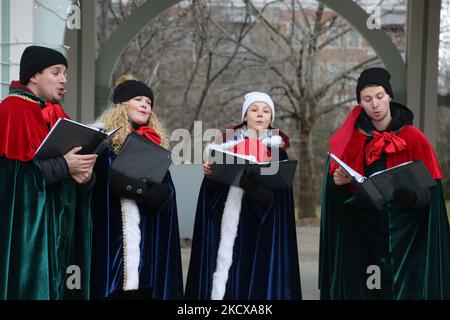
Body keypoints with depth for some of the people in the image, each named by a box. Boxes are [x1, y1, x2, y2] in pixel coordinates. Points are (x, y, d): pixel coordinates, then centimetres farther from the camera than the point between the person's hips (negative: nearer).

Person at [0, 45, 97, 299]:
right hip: (27, 226, -7)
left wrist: (85, 175, -8)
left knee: (57, 284, 7)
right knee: (30, 286, -5)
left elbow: (78, 160, 15)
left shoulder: (59, 116, 17)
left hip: (60, 226, 7)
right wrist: (64, 167, -18)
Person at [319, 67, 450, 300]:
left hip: (403, 235, -1)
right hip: (359, 239, 1)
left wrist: (405, 191, -26)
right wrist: (338, 182, -16)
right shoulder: (349, 140, 4)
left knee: (404, 288, -1)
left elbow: (428, 193, -6)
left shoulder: (414, 139, -2)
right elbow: (335, 193, 6)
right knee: (358, 289, 2)